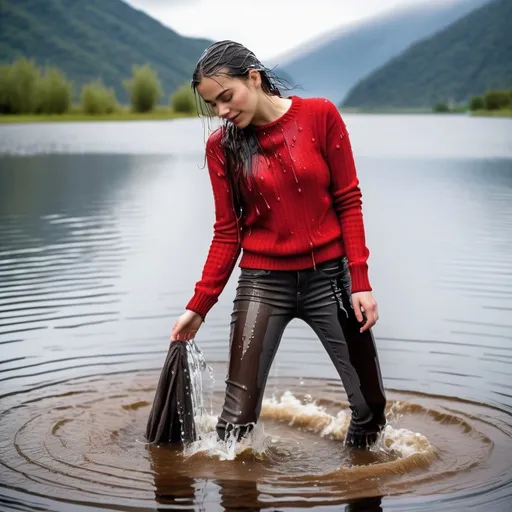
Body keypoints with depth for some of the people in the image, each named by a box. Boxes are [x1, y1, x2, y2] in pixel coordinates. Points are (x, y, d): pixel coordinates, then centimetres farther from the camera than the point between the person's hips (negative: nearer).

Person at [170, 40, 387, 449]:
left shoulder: (320, 116, -5)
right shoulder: (221, 145, -1)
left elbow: (348, 202, -3)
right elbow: (227, 232, 2)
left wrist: (360, 282, -8)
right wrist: (198, 306, -3)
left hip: (327, 277, 0)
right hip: (262, 284, 0)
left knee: (370, 405, 7)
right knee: (238, 418, -7)